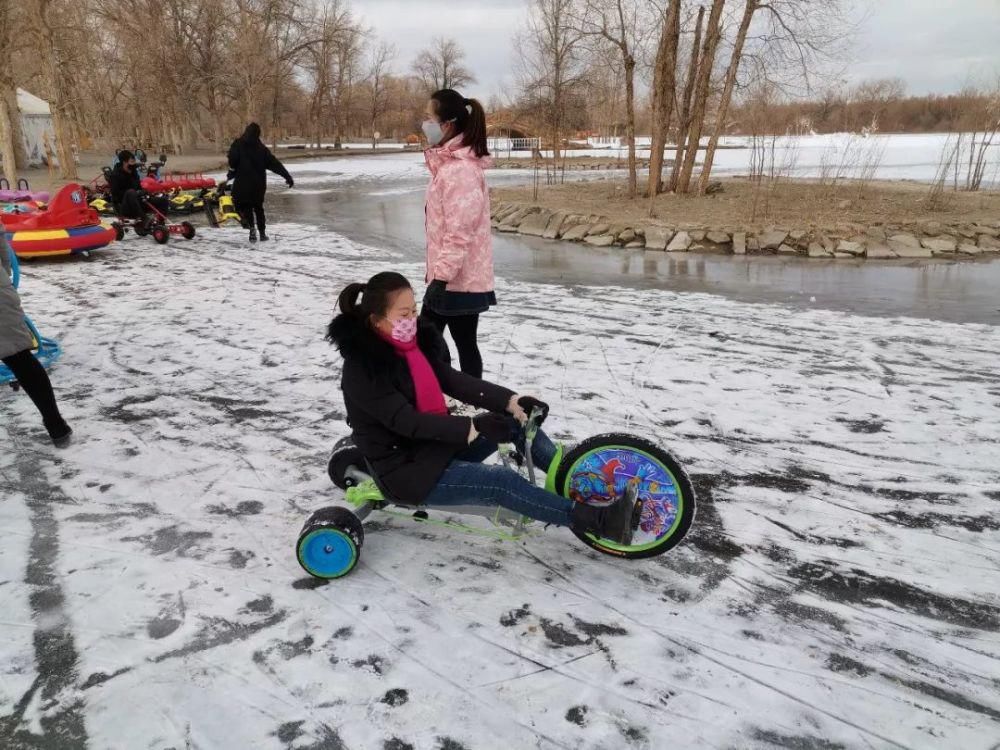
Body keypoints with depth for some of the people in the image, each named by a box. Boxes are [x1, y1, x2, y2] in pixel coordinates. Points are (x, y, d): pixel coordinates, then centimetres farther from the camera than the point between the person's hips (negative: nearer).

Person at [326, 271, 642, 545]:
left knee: (516, 420, -3)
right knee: (501, 482, -23)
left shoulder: (415, 339, 2)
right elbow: (405, 420, -28)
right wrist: (472, 428, -35)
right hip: (405, 467, -8)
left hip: (437, 442, 8)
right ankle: (600, 521, -22)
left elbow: (452, 380, -5)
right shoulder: (361, 368, -22)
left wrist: (510, 400, -16)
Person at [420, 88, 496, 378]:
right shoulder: (450, 164, 12)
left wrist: (441, 277, -22)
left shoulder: (461, 169, -19)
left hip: (459, 280, -10)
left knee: (464, 344, 3)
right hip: (448, 276, 10)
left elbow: (459, 232, -24)